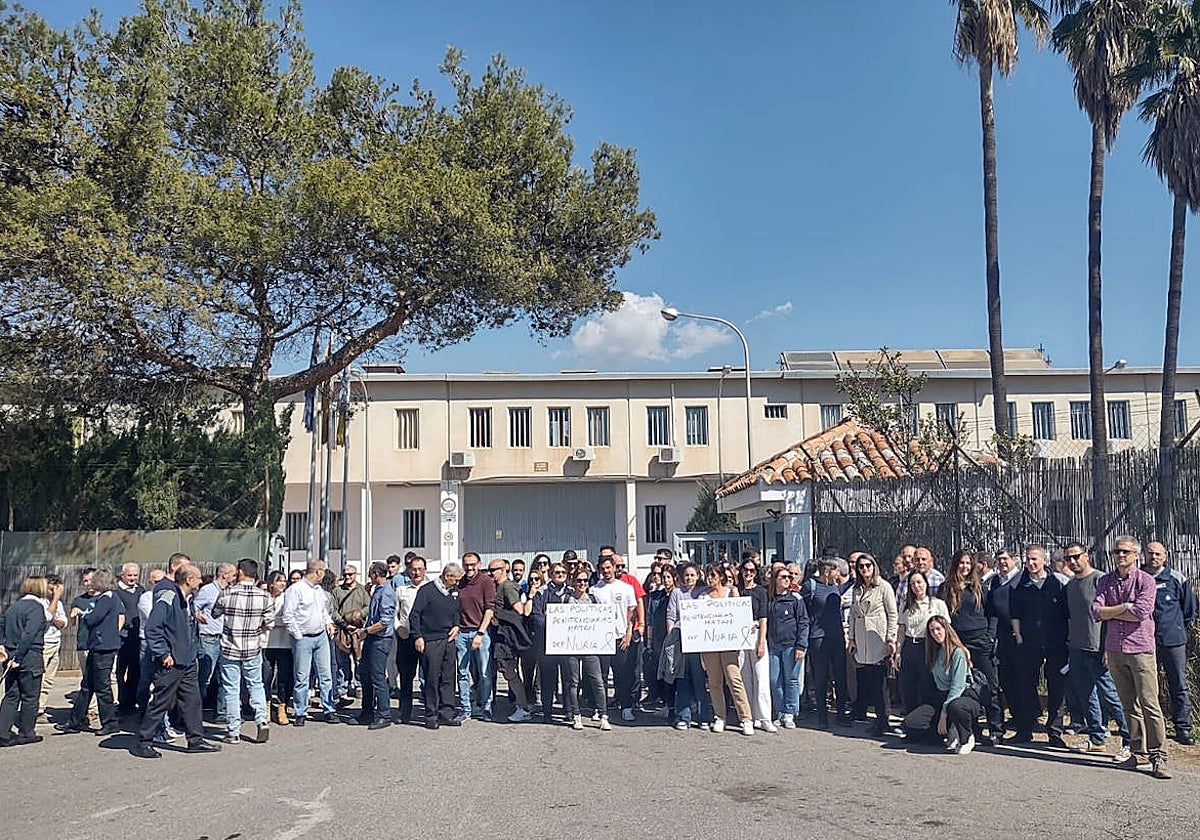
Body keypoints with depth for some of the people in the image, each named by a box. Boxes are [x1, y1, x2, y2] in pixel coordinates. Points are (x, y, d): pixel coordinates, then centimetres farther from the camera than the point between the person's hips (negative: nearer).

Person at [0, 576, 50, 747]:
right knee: (30, 697, 5)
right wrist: (18, 657, -19)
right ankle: (26, 734, 12)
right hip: (29, 658, -7)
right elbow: (29, 634, -20)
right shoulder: (36, 607, -11)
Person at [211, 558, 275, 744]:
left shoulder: (227, 593, -12)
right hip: (253, 650, 2)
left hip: (230, 649, -2)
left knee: (231, 690, 7)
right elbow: (269, 625, -3)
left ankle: (233, 732, 12)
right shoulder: (264, 597, -8)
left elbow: (215, 614, 4)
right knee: (256, 685, 18)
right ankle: (262, 720, 2)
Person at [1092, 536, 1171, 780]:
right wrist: (1125, 607, -8)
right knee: (1129, 705, 9)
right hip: (1114, 649, 4)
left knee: (1149, 704, -7)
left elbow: (1142, 612, -14)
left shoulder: (1146, 580, -1)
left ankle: (1158, 757, -3)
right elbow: (1096, 611, 0)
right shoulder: (1105, 581, 11)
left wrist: (1110, 612, -4)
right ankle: (1137, 751, 16)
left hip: (1140, 648, -4)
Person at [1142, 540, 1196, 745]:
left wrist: (1182, 631, 10)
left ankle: (1183, 728, 8)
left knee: (1179, 686, 1)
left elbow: (1190, 608, 10)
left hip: (1173, 641, -1)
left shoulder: (1177, 579, 0)